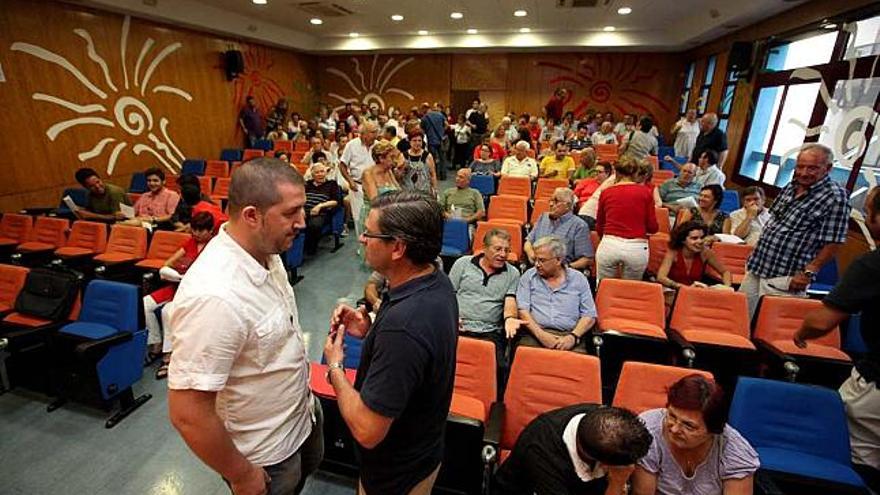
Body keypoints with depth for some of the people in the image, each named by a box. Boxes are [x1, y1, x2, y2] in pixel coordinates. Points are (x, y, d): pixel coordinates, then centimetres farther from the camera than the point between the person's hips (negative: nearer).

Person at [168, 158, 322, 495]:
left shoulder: (265, 252, -10)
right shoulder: (214, 297, -37)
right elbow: (188, 415, -30)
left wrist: (303, 391, 13)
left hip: (301, 416, 7)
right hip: (266, 459, -7)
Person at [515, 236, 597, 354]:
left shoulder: (578, 279, 11)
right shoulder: (529, 276, 10)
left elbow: (589, 315, 8)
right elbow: (523, 310, 1)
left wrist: (573, 337, -8)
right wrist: (540, 334, -11)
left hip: (568, 336, 1)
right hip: (534, 334, 0)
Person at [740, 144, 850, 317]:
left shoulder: (835, 197, -12)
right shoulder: (791, 186, 8)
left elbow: (833, 242, -13)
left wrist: (808, 273, -16)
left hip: (785, 279, -7)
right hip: (755, 268, 7)